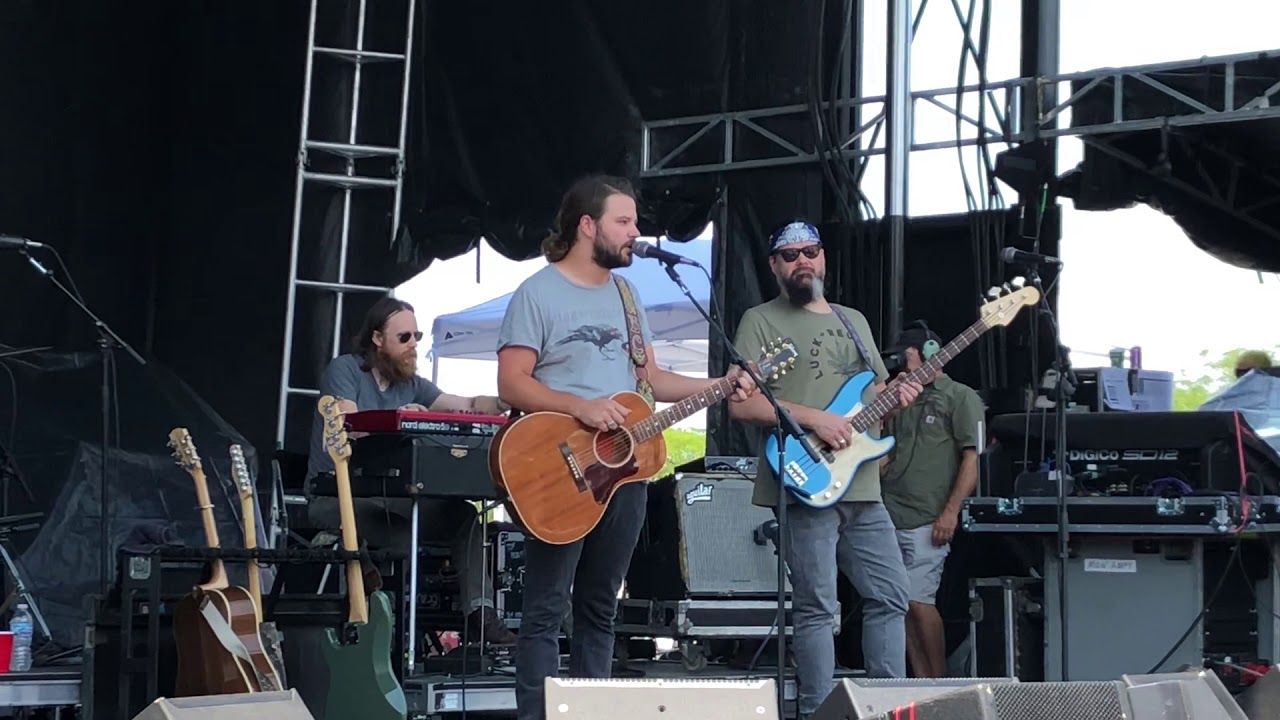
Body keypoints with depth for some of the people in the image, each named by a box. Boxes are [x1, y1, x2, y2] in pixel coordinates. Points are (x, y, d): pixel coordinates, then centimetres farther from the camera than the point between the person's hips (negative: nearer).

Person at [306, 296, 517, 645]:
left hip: (386, 497, 6)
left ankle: (479, 613, -22)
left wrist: (503, 403, -20)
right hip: (335, 499, -6)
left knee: (464, 515, -15)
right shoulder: (344, 370, -3)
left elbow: (468, 405, 0)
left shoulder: (411, 384, 13)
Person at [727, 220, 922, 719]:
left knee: (889, 597, 8)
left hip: (862, 487, 7)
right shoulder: (761, 321, -1)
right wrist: (813, 419, -18)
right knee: (816, 608, -5)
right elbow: (740, 403, -10)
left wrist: (895, 396, 3)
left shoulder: (854, 320, 20)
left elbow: (875, 392, 27)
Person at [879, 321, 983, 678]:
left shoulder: (961, 397, 0)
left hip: (926, 522, -7)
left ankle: (940, 682, -3)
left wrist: (950, 512, -16)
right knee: (902, 603, 4)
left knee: (917, 601, -13)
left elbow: (973, 458, -8)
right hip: (890, 516, 7)